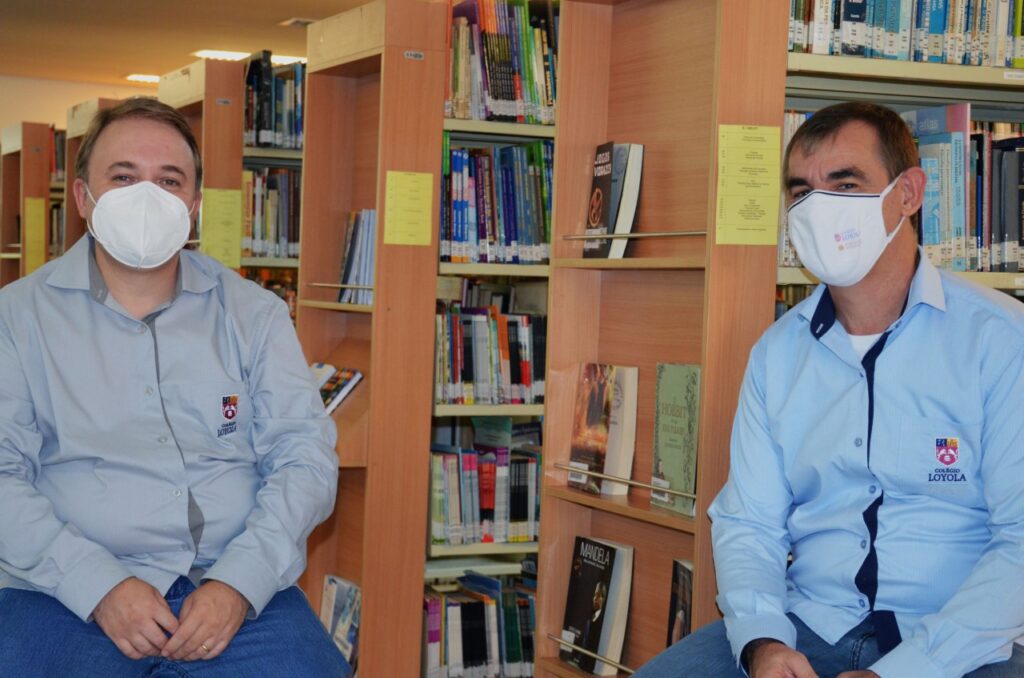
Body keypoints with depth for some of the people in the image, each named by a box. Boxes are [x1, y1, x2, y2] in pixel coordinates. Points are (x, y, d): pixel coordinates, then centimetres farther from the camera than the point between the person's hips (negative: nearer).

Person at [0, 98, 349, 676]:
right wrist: (100, 586, -14)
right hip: (66, 596, -1)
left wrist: (238, 583, -10)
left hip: (238, 591, 2)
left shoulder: (254, 314, 11)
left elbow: (306, 456, 5)